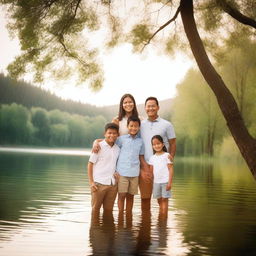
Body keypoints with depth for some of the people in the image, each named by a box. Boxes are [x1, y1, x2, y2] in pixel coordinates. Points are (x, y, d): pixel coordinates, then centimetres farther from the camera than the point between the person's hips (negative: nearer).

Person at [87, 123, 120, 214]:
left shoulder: (118, 148, 8)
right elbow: (90, 164, -5)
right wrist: (91, 182, -10)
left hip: (113, 184, 5)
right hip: (99, 183, -4)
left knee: (108, 210, 11)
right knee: (95, 209, 4)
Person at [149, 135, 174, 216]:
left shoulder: (166, 155, -3)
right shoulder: (152, 157, 9)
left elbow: (171, 169, -6)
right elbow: (151, 171, 12)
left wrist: (169, 182, -12)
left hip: (165, 181, -4)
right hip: (156, 182, 4)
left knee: (164, 199, -1)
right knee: (159, 200, 9)